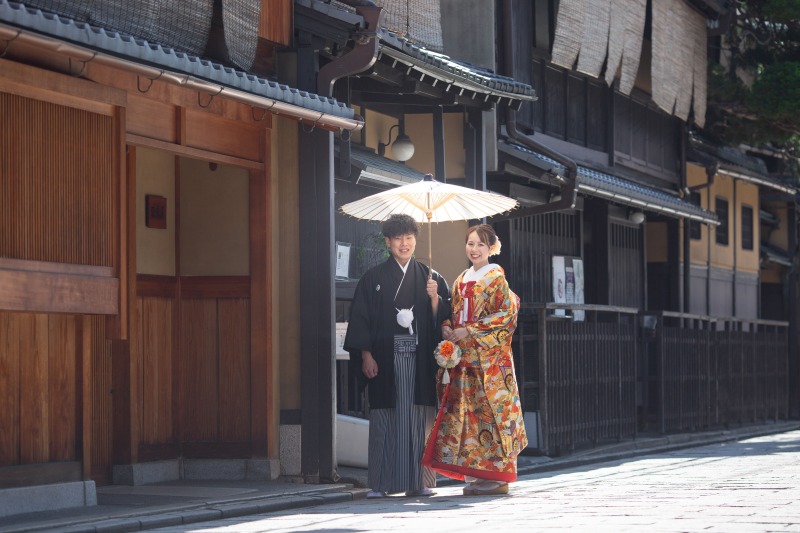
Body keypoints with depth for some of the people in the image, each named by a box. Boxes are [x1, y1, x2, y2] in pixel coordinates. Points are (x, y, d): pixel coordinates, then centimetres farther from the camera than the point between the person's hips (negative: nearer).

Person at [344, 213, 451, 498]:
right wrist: (366, 355, -6)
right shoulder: (373, 279, 8)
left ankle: (419, 481, 1)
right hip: (384, 359, -1)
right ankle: (381, 483, -2)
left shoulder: (430, 277, 13)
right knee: (384, 420, -4)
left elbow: (444, 318, 9)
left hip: (420, 359, 1)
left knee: (420, 420, -2)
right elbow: (360, 319, 4)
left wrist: (435, 298, -10)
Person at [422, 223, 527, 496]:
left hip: (489, 356, -7)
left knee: (489, 408, -8)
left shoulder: (495, 277, -3)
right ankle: (476, 474, 6)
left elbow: (506, 314, -11)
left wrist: (469, 331, -15)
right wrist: (447, 327, -3)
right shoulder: (462, 280, 17)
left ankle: (497, 476, -5)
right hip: (464, 356, 7)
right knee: (467, 409, 3)